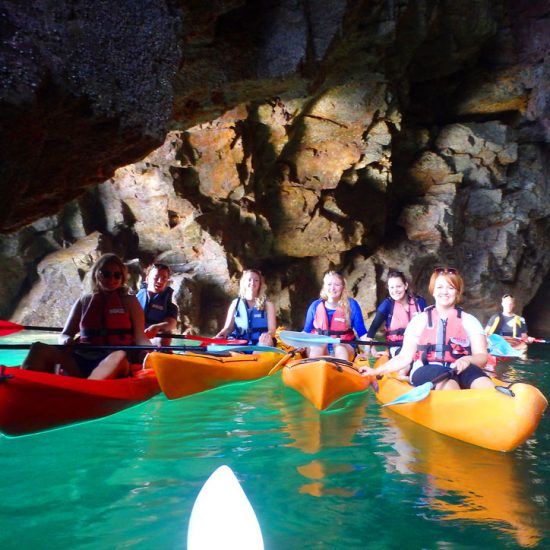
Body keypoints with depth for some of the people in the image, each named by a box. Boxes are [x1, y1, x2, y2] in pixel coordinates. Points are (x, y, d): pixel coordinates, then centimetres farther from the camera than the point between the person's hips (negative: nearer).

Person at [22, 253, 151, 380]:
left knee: (120, 356, -41)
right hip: (80, 361, 4)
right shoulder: (84, 302, 19)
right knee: (39, 349, -21)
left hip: (110, 362, -3)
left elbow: (140, 338, 2)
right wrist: (67, 341, -7)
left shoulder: (130, 302, 11)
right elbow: (64, 334, 19)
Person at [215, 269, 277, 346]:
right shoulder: (236, 303, 14)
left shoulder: (267, 304, 8)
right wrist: (222, 334, -15)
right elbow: (228, 327, 10)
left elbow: (272, 329, 0)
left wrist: (268, 335, -27)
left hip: (260, 343, -2)